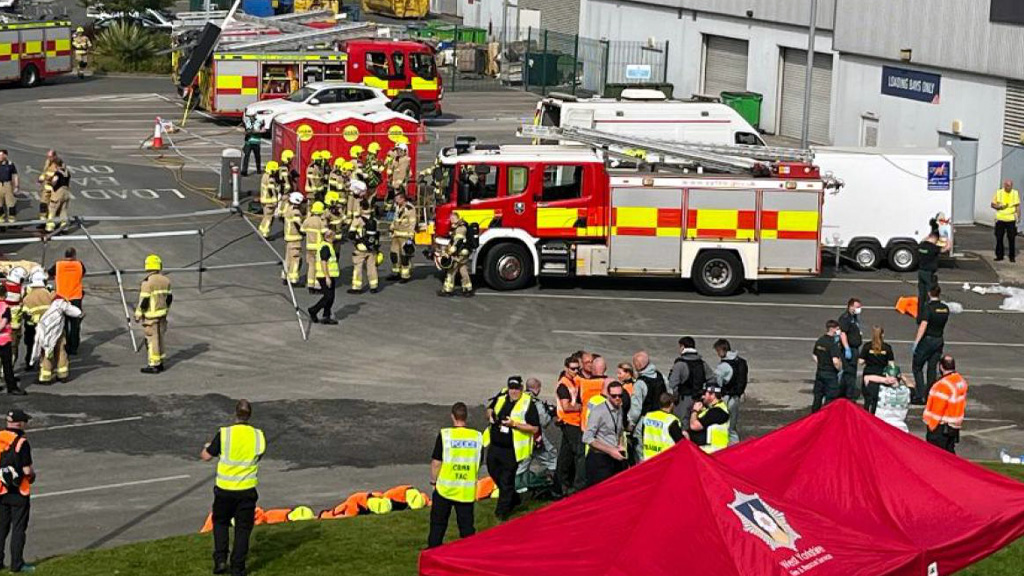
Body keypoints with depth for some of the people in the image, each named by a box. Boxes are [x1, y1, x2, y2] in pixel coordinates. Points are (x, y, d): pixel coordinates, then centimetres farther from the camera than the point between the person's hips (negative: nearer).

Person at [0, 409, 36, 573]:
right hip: (18, 492, -6)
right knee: (18, 528, 2)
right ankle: (17, 564, 3)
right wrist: (32, 472, 3)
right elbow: (27, 470, -18)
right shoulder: (22, 443, -17)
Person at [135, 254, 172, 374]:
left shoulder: (148, 282, -17)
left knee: (152, 339, -3)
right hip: (162, 314, 7)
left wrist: (138, 315, -8)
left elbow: (144, 300, -17)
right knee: (159, 338, 16)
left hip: (151, 315, -7)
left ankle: (154, 365, -1)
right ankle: (160, 363, 22)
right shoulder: (165, 280, 5)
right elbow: (169, 298, 12)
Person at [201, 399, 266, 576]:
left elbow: (206, 456, -4)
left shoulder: (224, 434, -12)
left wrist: (207, 446, 18)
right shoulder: (258, 436, -5)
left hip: (224, 489, -1)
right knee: (243, 528, 11)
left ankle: (220, 560, 10)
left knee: (221, 522, 20)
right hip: (247, 490, 1)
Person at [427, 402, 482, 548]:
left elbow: (436, 462, -8)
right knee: (466, 525, 10)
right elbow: (478, 464, 9)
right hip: (467, 491, 2)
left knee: (438, 523, 12)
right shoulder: (477, 437, -1)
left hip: (445, 488, -2)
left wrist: (433, 480, 7)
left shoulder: (445, 435, -12)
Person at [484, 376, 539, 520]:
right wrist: (490, 415, -3)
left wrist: (514, 424, -26)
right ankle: (513, 499, 43)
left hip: (511, 450, -7)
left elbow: (535, 428, -17)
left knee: (506, 481, 2)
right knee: (494, 473, 22)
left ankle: (502, 511, 18)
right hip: (494, 446, 7)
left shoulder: (528, 404, -15)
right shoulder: (501, 397, 3)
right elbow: (490, 408, 22)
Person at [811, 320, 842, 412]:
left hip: (819, 372, 8)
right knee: (830, 399, 0)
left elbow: (814, 355, 17)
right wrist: (840, 369, -10)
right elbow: (835, 361, -28)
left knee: (817, 397, 16)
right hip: (830, 374, -8)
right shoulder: (833, 344, -20)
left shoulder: (819, 341, 5)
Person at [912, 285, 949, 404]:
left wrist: (916, 342, -23)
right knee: (932, 369, 13)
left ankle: (920, 396, -4)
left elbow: (923, 326, -23)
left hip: (927, 340, -6)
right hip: (939, 340, 6)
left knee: (917, 367, 5)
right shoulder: (945, 308, 2)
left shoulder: (929, 307, -17)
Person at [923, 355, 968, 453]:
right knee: (949, 452, 17)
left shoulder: (944, 384, -22)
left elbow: (938, 409, -20)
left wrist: (931, 424, -13)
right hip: (954, 427, 9)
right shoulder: (961, 381, 6)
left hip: (941, 427, -9)